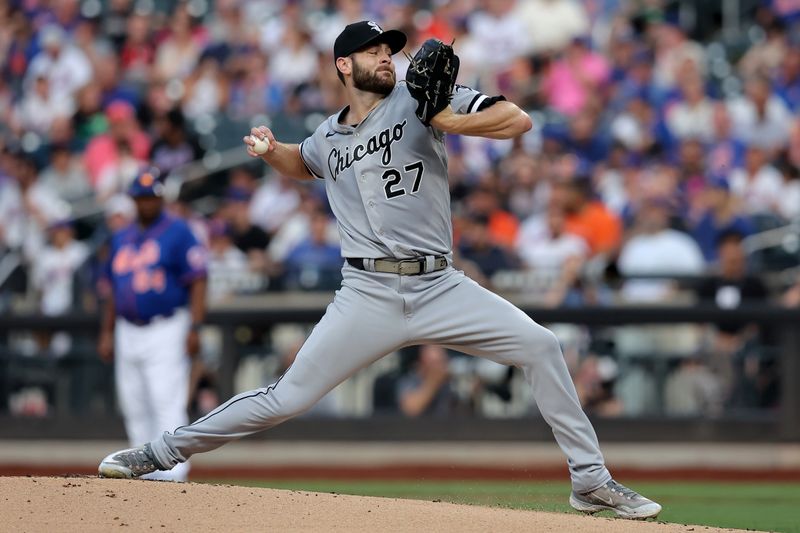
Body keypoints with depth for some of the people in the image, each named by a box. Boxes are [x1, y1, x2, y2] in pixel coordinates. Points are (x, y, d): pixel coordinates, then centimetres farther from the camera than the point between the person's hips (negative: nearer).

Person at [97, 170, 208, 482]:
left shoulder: (178, 232, -3)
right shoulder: (121, 239, 17)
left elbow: (198, 282, -8)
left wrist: (194, 328, -17)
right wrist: (107, 333, 17)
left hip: (166, 331, -7)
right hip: (128, 334, 7)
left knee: (168, 403, -13)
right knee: (134, 409, 7)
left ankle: (172, 473, -16)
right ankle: (148, 471, 15)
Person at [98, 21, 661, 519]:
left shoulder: (418, 100, 2)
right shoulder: (328, 138, 12)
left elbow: (517, 120, -6)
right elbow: (300, 163, 38)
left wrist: (450, 122, -21)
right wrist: (270, 149, 15)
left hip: (440, 288, -1)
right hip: (368, 295, 1)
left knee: (540, 346, -15)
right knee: (287, 398, -4)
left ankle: (591, 481, -6)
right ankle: (161, 452, 9)